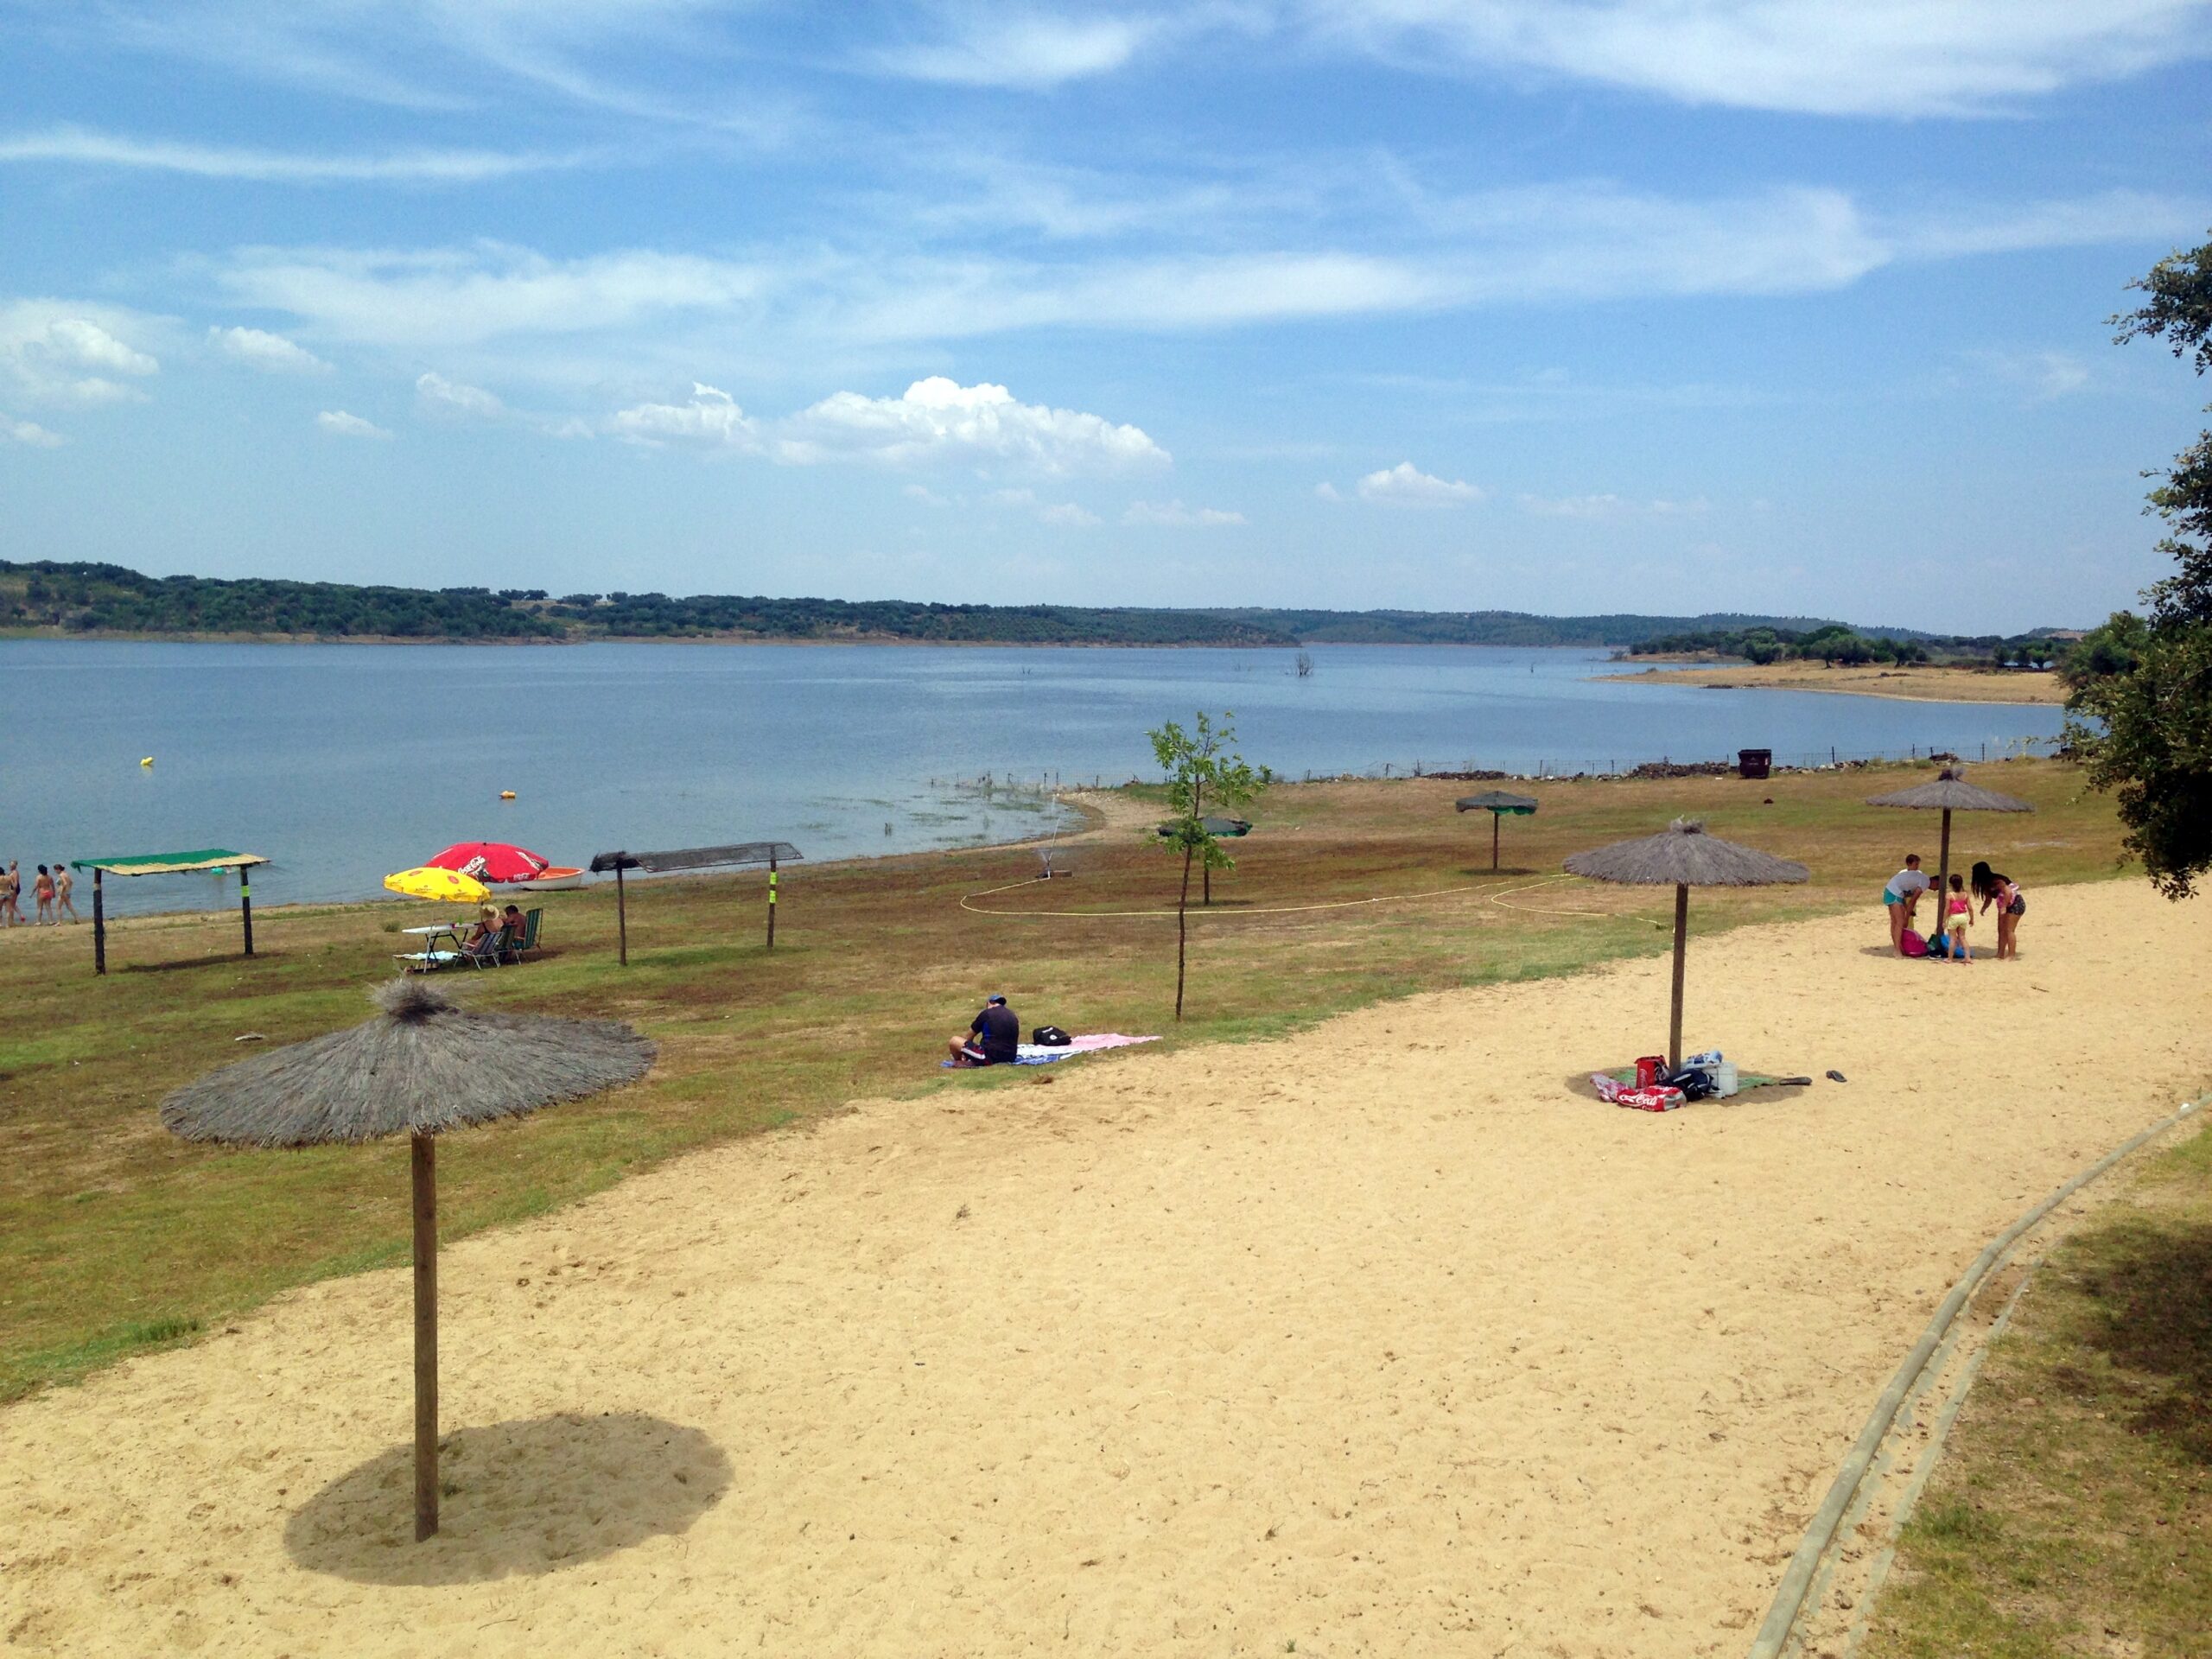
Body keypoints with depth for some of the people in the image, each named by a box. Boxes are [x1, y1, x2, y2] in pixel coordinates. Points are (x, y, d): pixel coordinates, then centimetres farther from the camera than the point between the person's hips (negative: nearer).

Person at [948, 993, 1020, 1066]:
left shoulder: (986, 1014, 2)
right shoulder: (1013, 1016, 16)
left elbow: (968, 1037, 12)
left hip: (989, 1057, -6)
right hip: (1010, 1058, 6)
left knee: (954, 1041, 4)